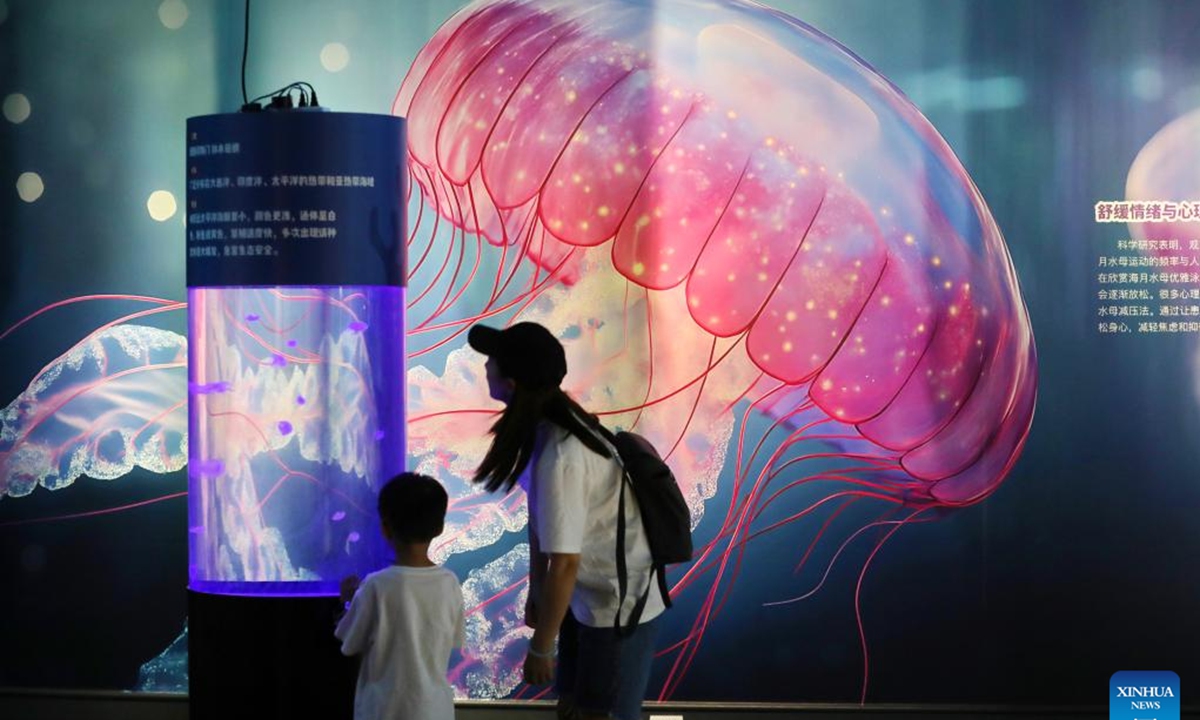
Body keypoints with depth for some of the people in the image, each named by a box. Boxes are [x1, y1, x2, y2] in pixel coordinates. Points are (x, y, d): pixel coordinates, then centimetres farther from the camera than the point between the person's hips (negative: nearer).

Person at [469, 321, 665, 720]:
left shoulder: (560, 459, -31)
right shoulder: (542, 427, -5)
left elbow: (564, 565, -26)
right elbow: (540, 518, 7)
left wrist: (539, 648, -16)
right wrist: (536, 593, 16)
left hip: (619, 607, -9)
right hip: (587, 597, 9)